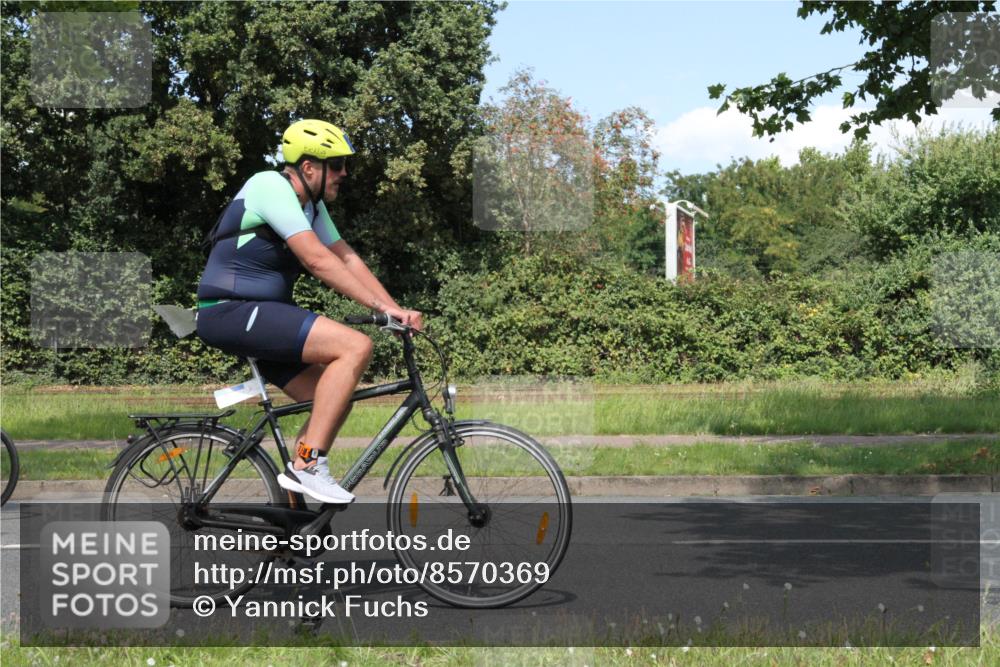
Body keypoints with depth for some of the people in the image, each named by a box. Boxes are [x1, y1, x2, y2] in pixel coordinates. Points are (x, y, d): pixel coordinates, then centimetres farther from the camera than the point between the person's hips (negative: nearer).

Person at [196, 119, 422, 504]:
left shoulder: (311, 206, 15)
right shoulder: (271, 187, -16)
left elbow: (347, 259, 11)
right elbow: (317, 260, -24)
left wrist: (395, 309, -2)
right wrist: (381, 306, -24)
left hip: (261, 315, 10)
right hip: (231, 313, -10)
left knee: (334, 399, 7)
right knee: (356, 347, -21)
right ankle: (307, 465, -20)